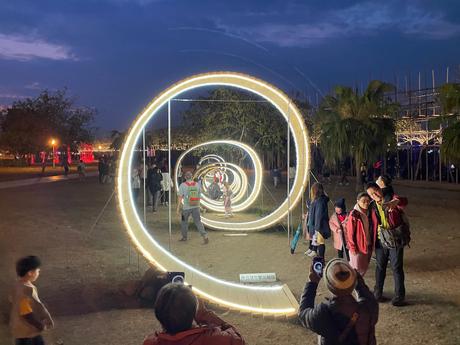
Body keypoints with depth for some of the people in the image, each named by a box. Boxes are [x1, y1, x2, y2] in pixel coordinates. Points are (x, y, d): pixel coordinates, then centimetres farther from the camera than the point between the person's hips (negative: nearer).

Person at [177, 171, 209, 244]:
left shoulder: (182, 185, -10)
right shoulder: (197, 185, 0)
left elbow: (180, 197, -12)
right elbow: (199, 196, 7)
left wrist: (178, 208, -6)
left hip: (186, 207, -2)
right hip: (196, 207, 2)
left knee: (184, 221, 19)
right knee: (198, 222, 6)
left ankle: (184, 237, 31)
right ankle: (205, 236, -10)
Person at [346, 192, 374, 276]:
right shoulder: (354, 215, -16)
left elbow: (371, 230, 12)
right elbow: (350, 233, -14)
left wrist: (372, 244, 5)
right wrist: (352, 248, -14)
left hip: (368, 246, 6)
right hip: (358, 247, -6)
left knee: (364, 269, 15)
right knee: (356, 269, 3)